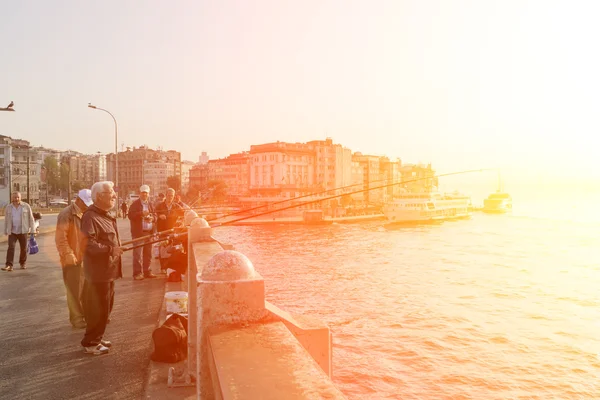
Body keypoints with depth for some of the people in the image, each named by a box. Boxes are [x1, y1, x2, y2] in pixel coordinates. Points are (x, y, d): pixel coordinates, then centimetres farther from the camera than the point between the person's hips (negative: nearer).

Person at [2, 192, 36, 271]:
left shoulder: (26, 206, -3)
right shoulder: (8, 208, 4)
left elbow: (31, 219, -1)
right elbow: (6, 221, 11)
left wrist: (32, 230, -4)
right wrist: (5, 232, 13)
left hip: (23, 231, -1)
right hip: (12, 232, 1)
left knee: (23, 248, 7)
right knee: (11, 247, -12)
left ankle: (23, 263, 25)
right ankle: (9, 265, -15)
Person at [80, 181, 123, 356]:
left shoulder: (106, 215, 13)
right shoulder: (90, 216, -19)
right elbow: (87, 244, -27)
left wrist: (117, 248, 13)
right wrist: (110, 249, -25)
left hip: (108, 270, 10)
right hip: (98, 271, -10)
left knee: (105, 306, 18)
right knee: (98, 308, -1)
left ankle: (96, 338, 31)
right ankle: (90, 342, 13)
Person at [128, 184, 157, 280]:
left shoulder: (151, 205, 17)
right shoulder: (135, 204, 2)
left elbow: (155, 216, 17)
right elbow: (131, 215, -8)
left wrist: (152, 218, -5)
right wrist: (141, 213, -19)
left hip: (149, 232, 5)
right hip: (138, 232, -5)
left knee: (148, 253, 8)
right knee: (138, 253, -7)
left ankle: (147, 271, 16)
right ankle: (137, 273, -3)